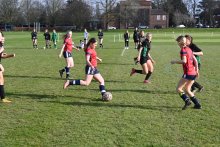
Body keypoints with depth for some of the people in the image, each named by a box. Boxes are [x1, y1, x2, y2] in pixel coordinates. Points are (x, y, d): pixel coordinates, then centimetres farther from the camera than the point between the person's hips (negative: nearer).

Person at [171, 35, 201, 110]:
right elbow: (195, 60, 17)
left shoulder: (183, 50, -10)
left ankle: (187, 101, -20)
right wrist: (196, 70, 23)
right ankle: (197, 104, 15)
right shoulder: (189, 49, 16)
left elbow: (184, 61, -22)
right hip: (193, 73, 9)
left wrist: (174, 61, -10)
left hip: (188, 73, -9)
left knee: (178, 88, -3)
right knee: (187, 90, 18)